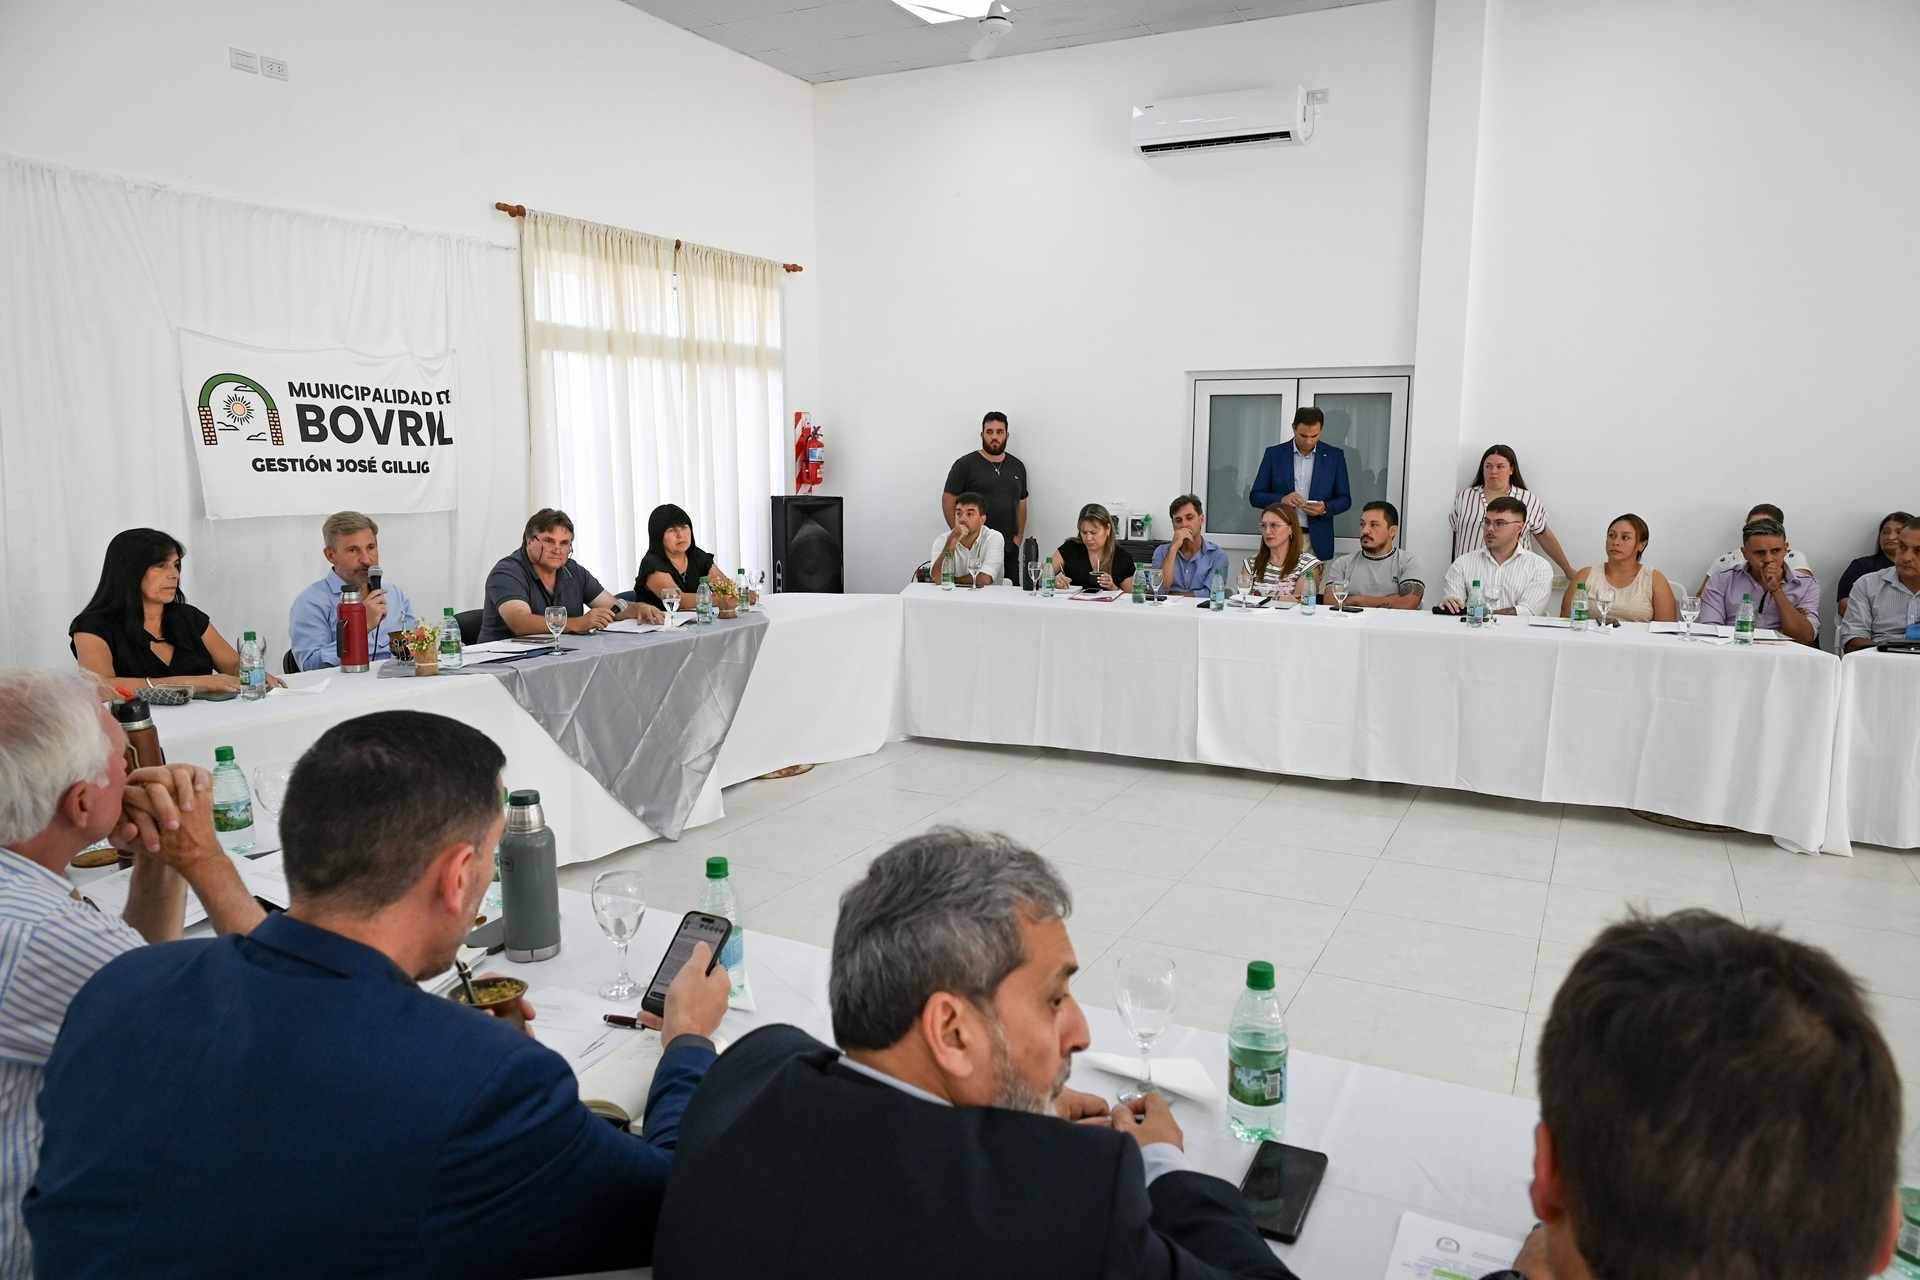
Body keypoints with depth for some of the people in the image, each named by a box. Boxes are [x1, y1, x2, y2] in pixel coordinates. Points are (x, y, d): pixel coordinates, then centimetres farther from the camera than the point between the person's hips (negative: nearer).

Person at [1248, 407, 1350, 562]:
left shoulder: (1335, 456, 6)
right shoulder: (1274, 454, 5)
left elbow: (1345, 499, 8)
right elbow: (1255, 497, 4)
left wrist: (1325, 508, -13)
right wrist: (1282, 499, -15)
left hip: (1317, 542, 0)